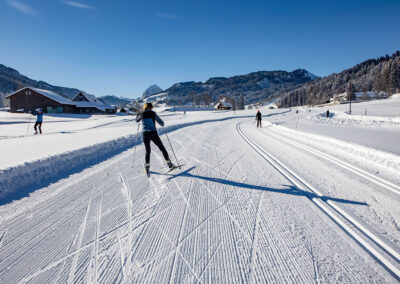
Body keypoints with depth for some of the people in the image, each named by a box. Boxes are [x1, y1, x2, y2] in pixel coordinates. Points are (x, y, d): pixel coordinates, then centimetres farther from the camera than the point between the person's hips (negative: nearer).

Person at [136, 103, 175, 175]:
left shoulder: (142, 114, 5)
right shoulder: (153, 113, -2)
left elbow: (137, 120, 26)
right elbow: (161, 123, -1)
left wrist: (138, 114, 47)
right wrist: (162, 124, 23)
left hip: (145, 135, 3)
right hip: (153, 134, -2)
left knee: (148, 151, 19)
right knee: (162, 148, 11)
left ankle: (147, 167, 14)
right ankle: (169, 164, 11)